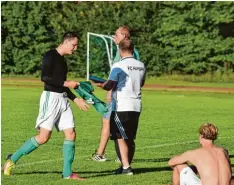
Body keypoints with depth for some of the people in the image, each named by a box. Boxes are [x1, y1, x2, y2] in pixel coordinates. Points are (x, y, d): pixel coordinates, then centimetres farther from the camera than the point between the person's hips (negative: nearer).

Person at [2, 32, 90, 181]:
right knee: (44, 137, -11)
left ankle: (67, 173, 1)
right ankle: (13, 159, 2)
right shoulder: (51, 56, -8)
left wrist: (76, 99, 17)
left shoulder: (62, 60, 18)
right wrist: (66, 83, -17)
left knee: (71, 134, -1)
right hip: (51, 97, -8)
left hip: (63, 99, 8)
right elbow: (44, 77, -19)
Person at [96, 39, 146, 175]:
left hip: (121, 107, -6)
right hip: (136, 107, 6)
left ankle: (125, 167, -8)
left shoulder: (118, 66, -12)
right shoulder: (141, 66, 8)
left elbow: (109, 86, -10)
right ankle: (127, 165, 18)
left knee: (120, 138, -2)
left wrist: (101, 84, 11)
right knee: (130, 138, 13)